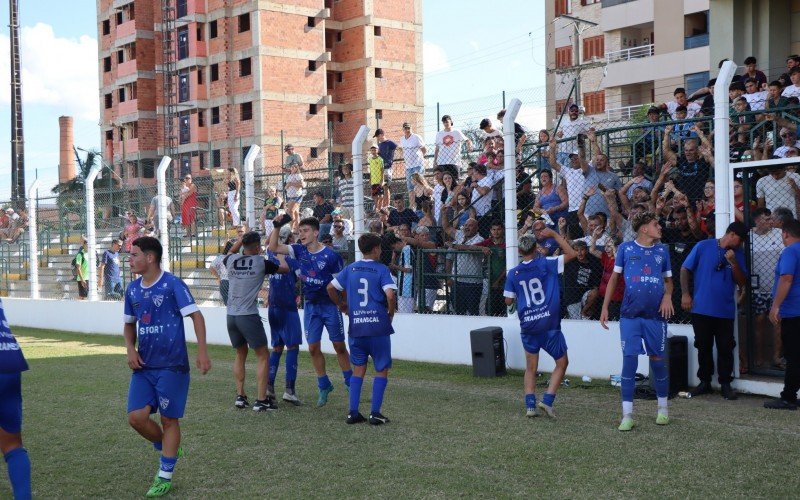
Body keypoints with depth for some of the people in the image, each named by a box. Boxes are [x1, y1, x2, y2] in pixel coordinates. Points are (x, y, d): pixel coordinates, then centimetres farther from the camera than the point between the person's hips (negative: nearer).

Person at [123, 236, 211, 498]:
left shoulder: (172, 284, -12)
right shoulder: (133, 289, 7)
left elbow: (196, 316, -13)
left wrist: (202, 352, -21)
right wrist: (130, 348, 1)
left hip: (171, 365, -6)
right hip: (144, 366, 6)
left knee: (169, 419, 3)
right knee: (136, 417, -3)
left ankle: (165, 476, 15)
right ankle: (167, 447, 25)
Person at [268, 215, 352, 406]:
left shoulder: (331, 255, -13)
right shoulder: (299, 250, 1)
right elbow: (273, 248, -5)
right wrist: (277, 227, -15)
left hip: (329, 305, -4)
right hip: (310, 306, 4)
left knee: (339, 346, 4)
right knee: (313, 348, 5)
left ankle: (350, 383, 19)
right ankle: (324, 385, 20)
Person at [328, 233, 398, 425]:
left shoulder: (350, 269, 7)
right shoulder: (382, 270, -6)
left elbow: (330, 288, 9)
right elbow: (390, 295, -18)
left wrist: (341, 306, 21)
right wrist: (391, 313, -2)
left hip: (356, 327, 4)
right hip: (378, 326, -4)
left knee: (358, 369, 14)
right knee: (382, 370, 7)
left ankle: (353, 412, 10)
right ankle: (375, 413, 2)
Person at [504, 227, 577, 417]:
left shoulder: (513, 274, 2)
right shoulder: (546, 264, -6)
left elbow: (509, 300, 8)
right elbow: (571, 253, -1)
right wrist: (554, 234, 1)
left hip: (527, 326, 3)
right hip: (549, 325, -3)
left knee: (531, 367, 15)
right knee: (562, 362, 10)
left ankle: (530, 405, 7)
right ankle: (547, 400, -1)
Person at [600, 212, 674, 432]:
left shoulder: (662, 251, 9)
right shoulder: (626, 248, 2)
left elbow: (668, 280, 17)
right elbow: (614, 277, 8)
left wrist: (667, 295, -5)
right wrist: (605, 307, 3)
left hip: (656, 315, 2)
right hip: (630, 315, -2)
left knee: (657, 360, 8)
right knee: (629, 360, -6)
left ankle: (663, 409, 25)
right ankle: (627, 415, -1)